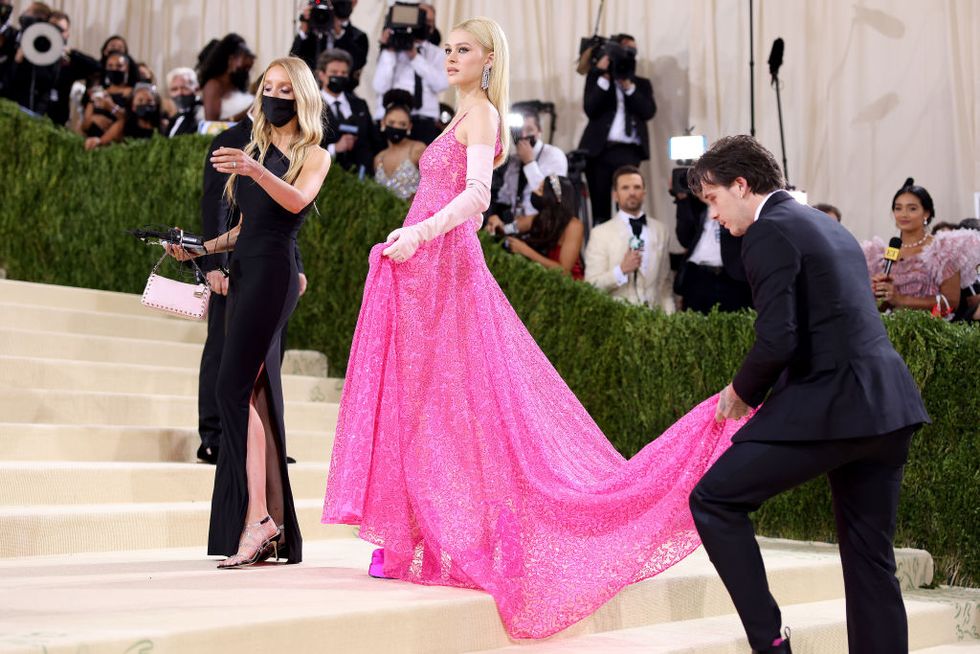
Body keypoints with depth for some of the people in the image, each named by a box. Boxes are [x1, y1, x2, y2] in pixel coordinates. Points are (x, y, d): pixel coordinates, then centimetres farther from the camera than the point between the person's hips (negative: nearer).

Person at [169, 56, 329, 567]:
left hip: (274, 271, -7)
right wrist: (203, 249, 12)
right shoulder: (257, 149, 22)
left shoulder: (314, 156, 3)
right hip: (244, 272, 7)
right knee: (258, 393, 2)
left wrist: (254, 170, -33)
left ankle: (257, 516, -22)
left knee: (235, 387, -19)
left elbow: (297, 201, -18)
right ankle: (275, 528, 2)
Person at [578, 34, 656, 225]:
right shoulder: (597, 77, 13)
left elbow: (648, 111, 1)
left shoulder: (642, 84, 18)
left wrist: (628, 86, -6)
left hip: (628, 151, 1)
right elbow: (590, 109, -3)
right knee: (600, 210, -1)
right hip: (600, 149, 0)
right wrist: (604, 78, -8)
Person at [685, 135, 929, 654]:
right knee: (870, 560, 14)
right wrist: (761, 388, 21)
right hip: (889, 407, 9)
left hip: (831, 406, -9)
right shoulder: (825, 225, 22)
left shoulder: (769, 232, -7)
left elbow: (777, 339, -18)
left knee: (713, 499, -1)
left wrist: (743, 391, 1)